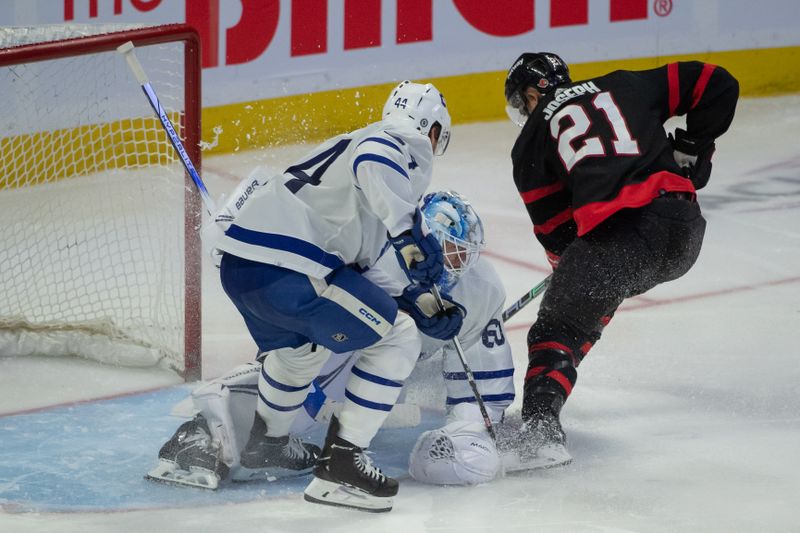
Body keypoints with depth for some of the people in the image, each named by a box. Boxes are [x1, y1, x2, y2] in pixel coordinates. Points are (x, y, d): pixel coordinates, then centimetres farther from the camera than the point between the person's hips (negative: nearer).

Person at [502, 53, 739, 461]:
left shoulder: (533, 139, 16)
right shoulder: (624, 87, 24)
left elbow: (553, 224, 15)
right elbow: (715, 83, 21)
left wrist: (569, 267, 32)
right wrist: (691, 149, 29)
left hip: (614, 234, -5)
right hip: (685, 229, 5)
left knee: (559, 328, 9)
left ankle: (541, 419, -16)